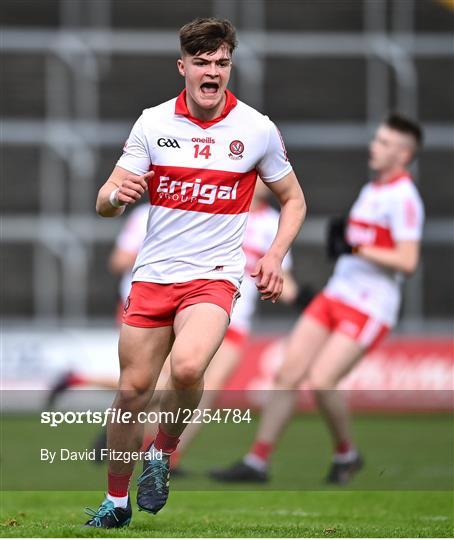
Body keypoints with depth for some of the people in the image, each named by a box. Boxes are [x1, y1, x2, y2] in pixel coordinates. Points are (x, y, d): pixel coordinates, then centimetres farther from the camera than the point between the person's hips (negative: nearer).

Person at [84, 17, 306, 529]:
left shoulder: (257, 129, -2)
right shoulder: (152, 123, 0)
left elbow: (292, 199, 12)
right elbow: (104, 203, 2)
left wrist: (274, 256, -4)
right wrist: (116, 194, -23)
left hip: (213, 276, -2)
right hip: (152, 275, 2)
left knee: (187, 367, -29)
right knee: (133, 389, 2)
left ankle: (161, 454, -1)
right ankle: (116, 501, 22)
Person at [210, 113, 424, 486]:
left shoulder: (403, 197, -13)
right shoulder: (371, 190, 15)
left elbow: (407, 261, -22)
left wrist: (356, 249, -21)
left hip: (369, 309, -9)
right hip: (335, 297, 9)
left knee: (321, 381, -18)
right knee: (288, 374, 1)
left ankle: (346, 454, 6)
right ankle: (258, 461, 6)